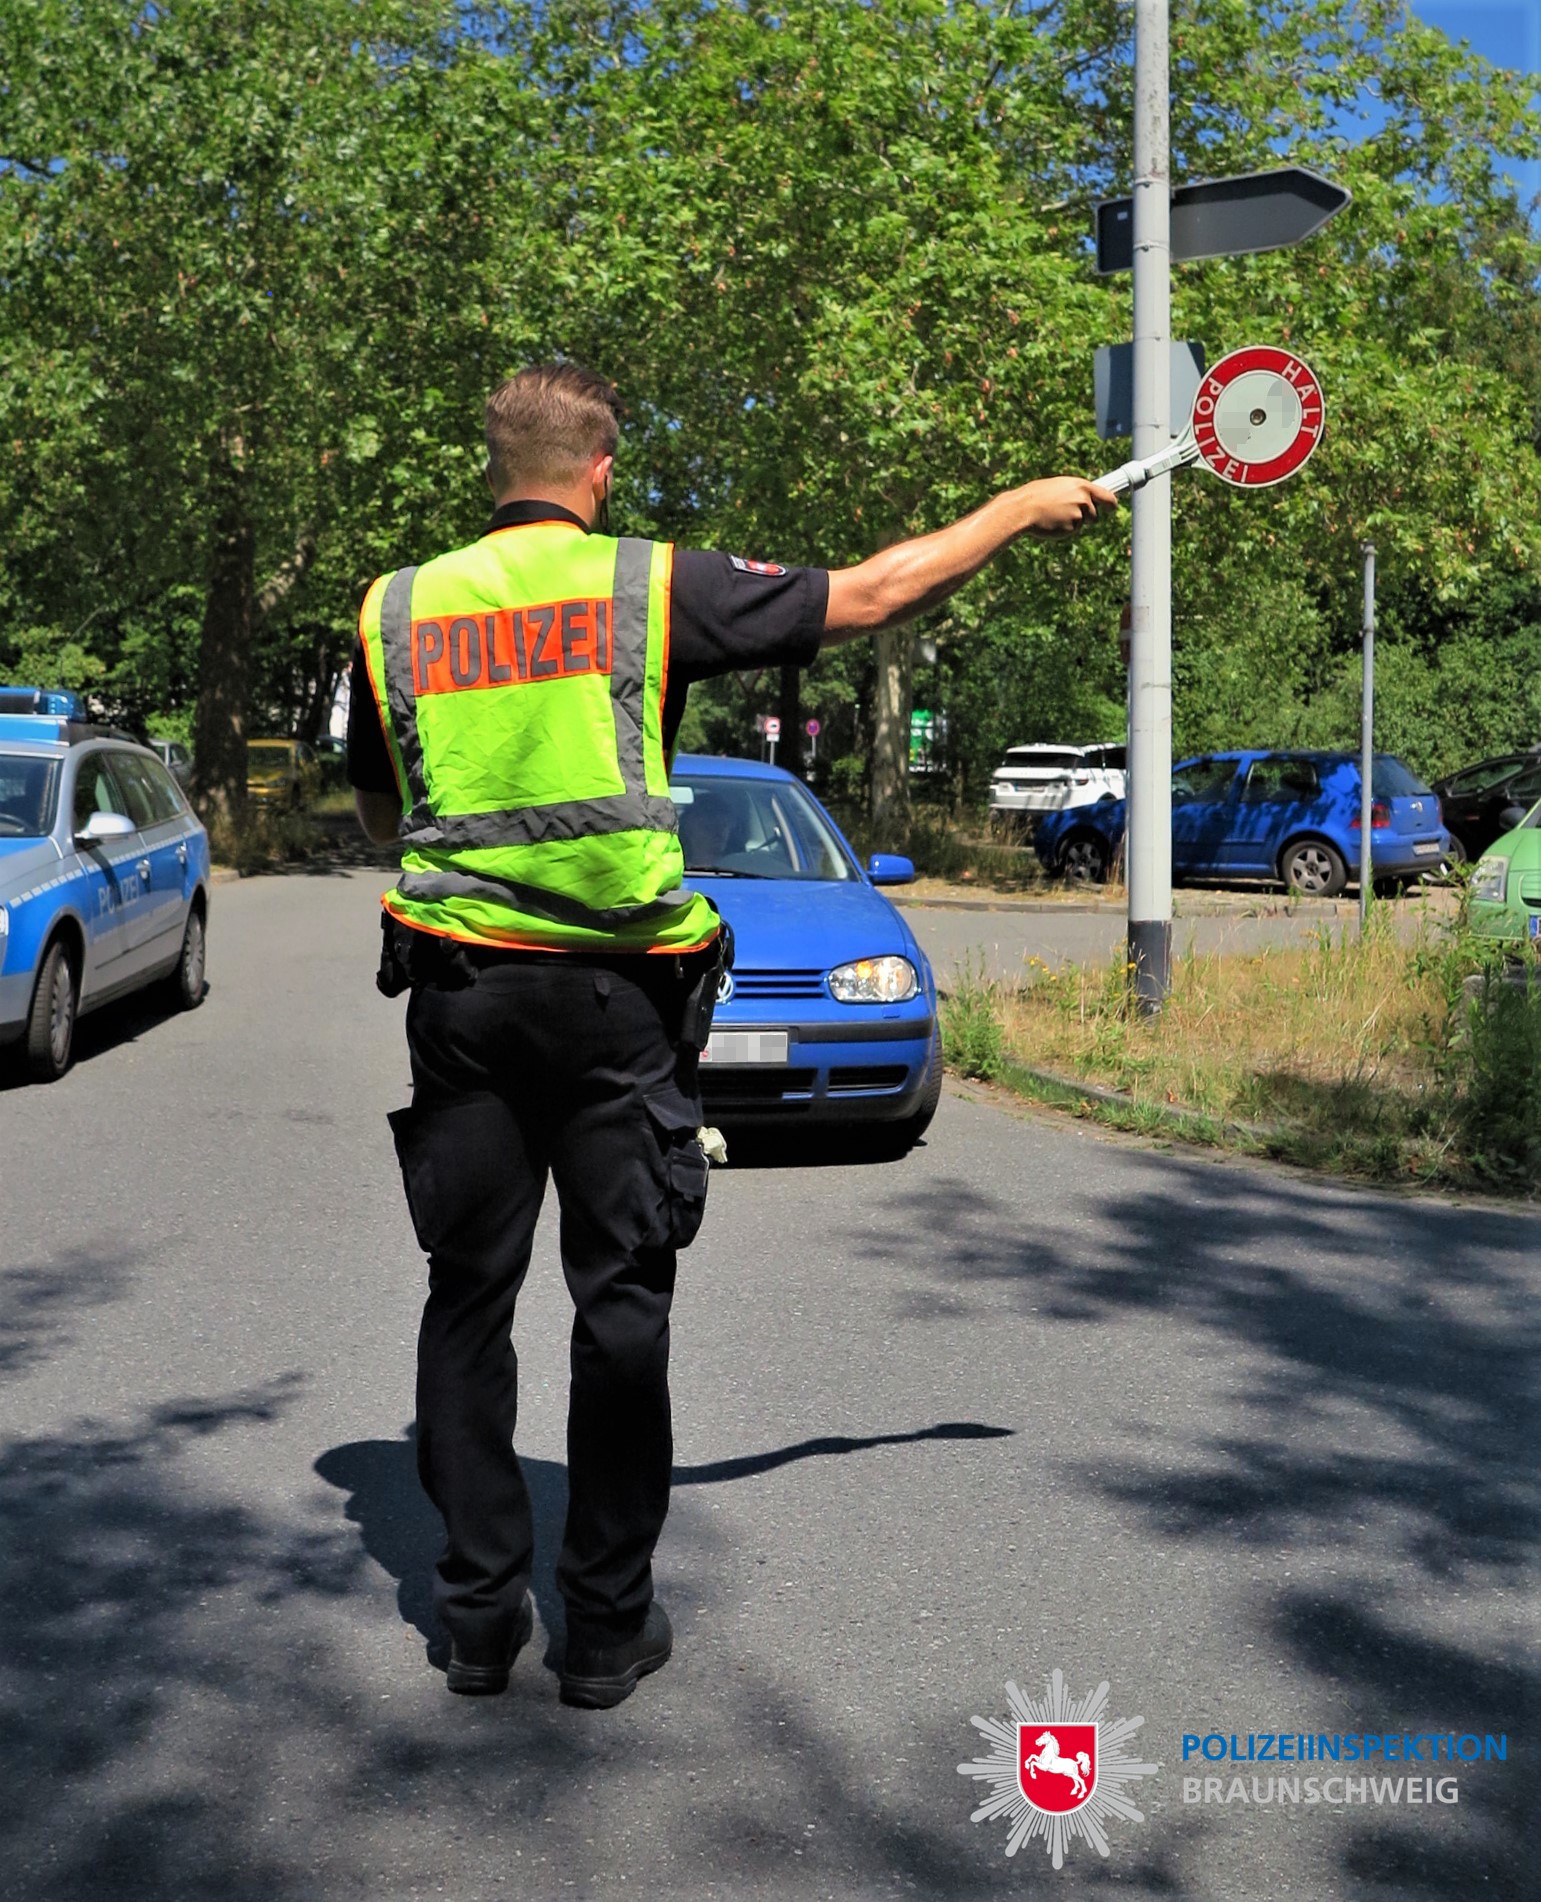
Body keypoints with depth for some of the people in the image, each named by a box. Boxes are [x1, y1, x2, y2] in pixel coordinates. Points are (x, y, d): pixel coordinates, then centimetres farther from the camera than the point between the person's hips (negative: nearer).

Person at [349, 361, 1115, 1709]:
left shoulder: (395, 610, 6)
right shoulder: (652, 586, -3)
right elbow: (871, 594, 2)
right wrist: (1022, 509, 15)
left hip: (459, 983, 3)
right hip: (613, 990, -2)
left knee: (470, 1297, 12)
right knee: (621, 1303, 7)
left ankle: (480, 1612, 16)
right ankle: (609, 1625, 15)